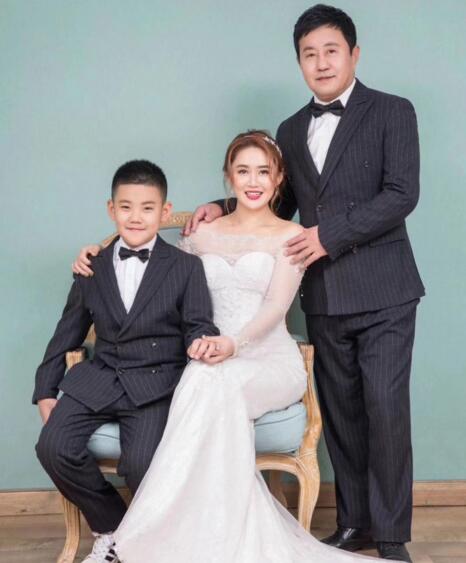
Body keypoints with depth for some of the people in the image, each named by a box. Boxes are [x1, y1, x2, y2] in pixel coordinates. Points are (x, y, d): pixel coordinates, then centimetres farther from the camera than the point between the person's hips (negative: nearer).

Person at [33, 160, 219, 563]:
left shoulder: (186, 267, 4)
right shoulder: (93, 269, 12)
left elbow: (198, 324, -2)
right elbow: (67, 334, 17)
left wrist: (202, 341, -27)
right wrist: (45, 389, 11)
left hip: (156, 383, -3)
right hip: (99, 379, 4)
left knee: (140, 462, -26)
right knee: (53, 447, -19)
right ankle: (112, 527, 8)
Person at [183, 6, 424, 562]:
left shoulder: (391, 112, -1)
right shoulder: (291, 130, 14)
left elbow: (402, 193, -11)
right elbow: (281, 202, 22)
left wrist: (331, 235, -16)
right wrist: (224, 208, 6)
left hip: (382, 292, -4)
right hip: (323, 297, 5)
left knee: (385, 409, -4)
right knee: (340, 412, 10)